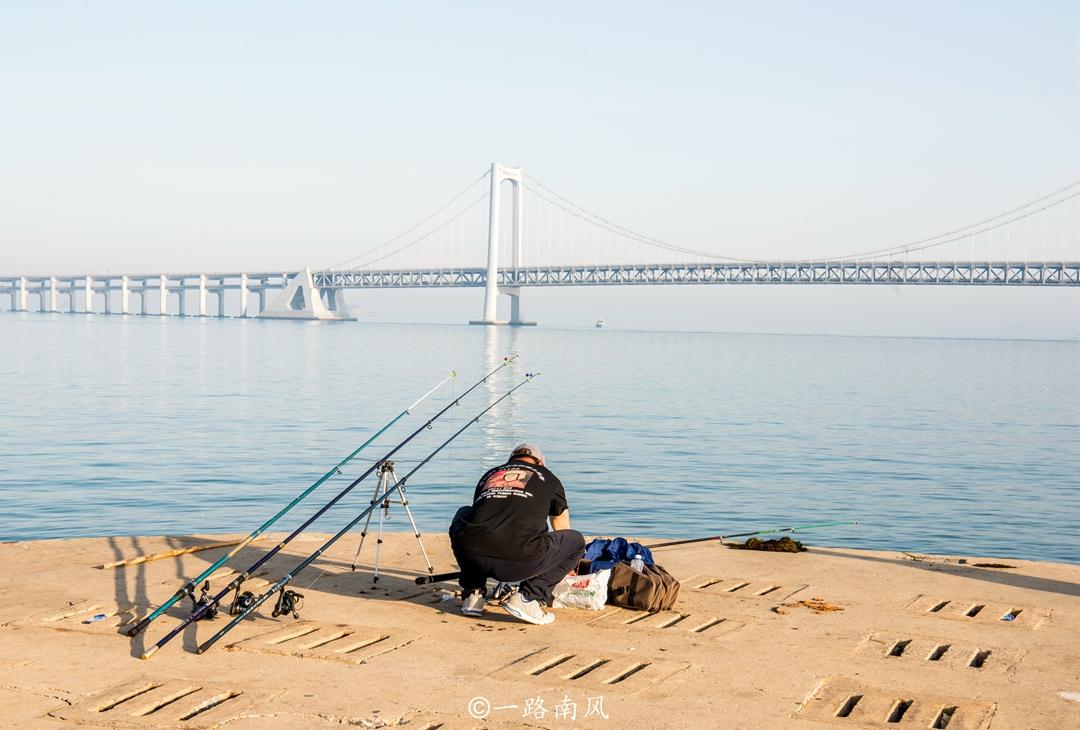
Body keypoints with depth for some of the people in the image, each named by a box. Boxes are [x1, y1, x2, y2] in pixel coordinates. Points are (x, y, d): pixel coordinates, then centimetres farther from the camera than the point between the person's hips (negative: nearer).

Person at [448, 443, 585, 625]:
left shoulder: (488, 475, 32)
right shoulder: (548, 478, 27)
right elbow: (562, 529, 43)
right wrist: (567, 568, 63)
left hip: (472, 558, 3)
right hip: (520, 562, -3)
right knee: (576, 541, 22)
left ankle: (472, 596, 25)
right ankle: (528, 598, 5)